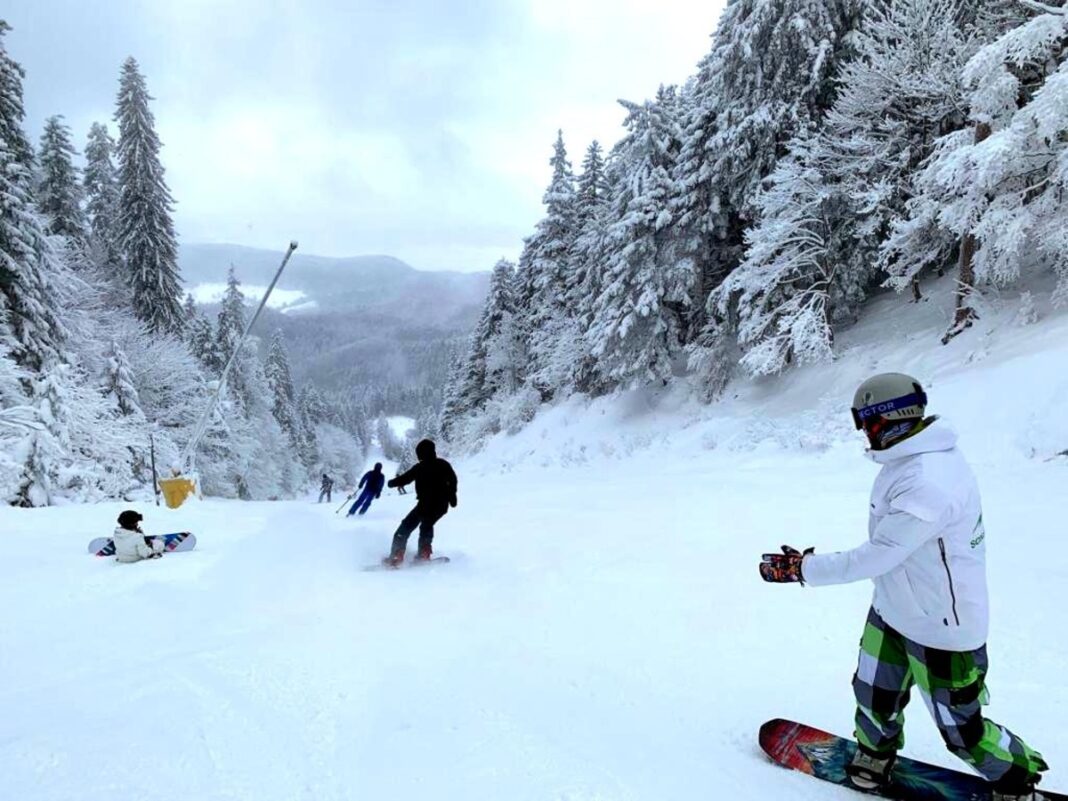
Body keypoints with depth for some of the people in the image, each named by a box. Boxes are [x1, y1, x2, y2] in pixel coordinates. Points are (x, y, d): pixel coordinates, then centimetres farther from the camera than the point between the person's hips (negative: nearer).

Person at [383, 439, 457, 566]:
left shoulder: (420, 467, -6)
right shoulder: (443, 464, 4)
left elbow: (405, 478, -3)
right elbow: (453, 480, 5)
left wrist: (392, 482, 15)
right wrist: (452, 497, 16)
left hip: (425, 504, -4)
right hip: (441, 506, 4)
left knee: (406, 527, 6)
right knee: (427, 525, 30)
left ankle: (396, 556, -4)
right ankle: (424, 552, 20)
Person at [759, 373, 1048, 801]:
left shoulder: (927, 485, -35)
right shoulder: (910, 457, -5)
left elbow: (875, 557, -31)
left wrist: (800, 568, -24)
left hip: (941, 627, -8)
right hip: (893, 609, 8)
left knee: (960, 728, 13)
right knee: (873, 695, 22)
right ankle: (873, 759, 47)